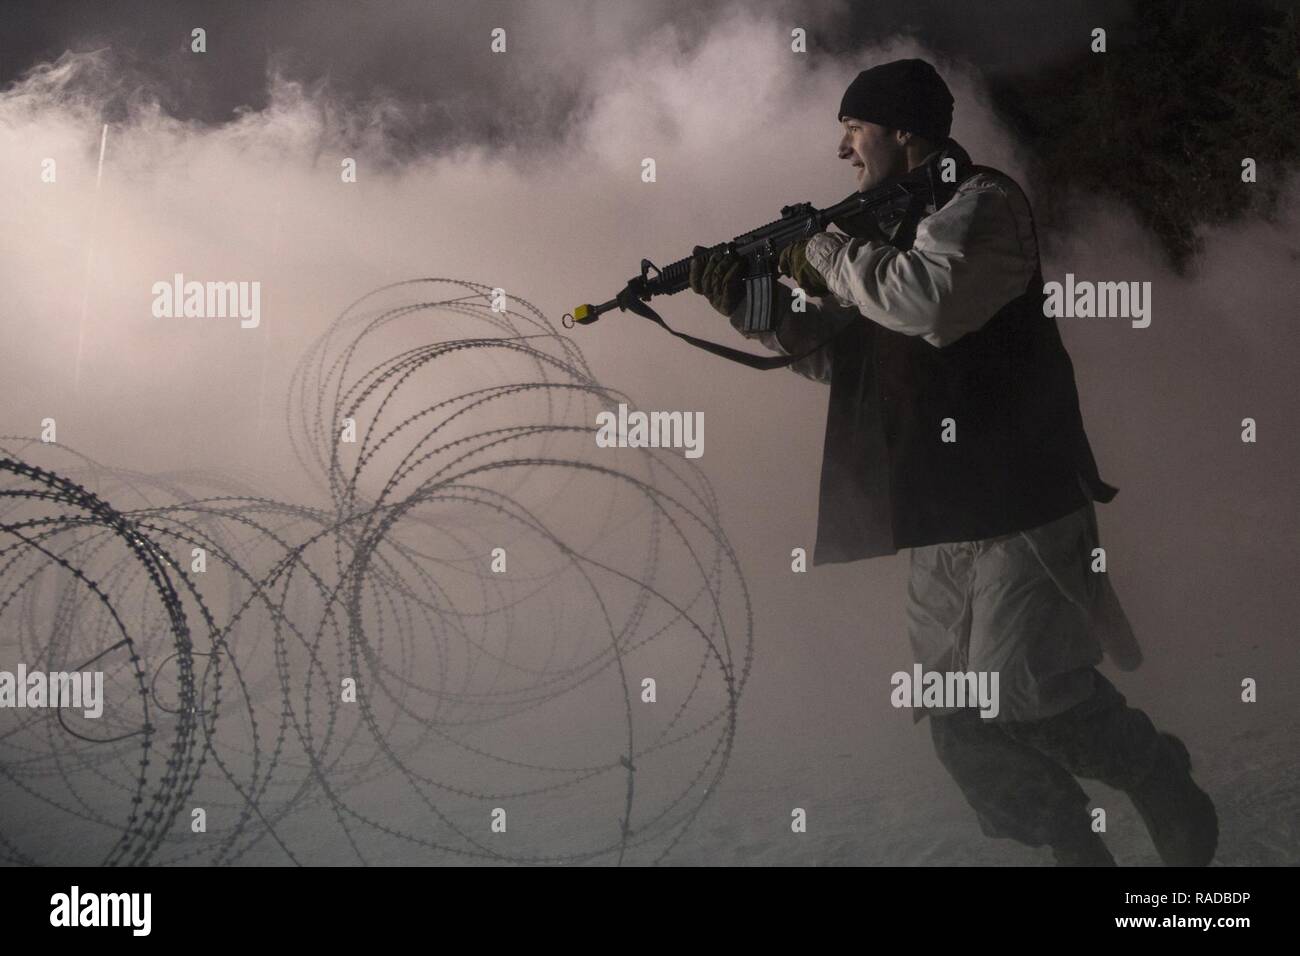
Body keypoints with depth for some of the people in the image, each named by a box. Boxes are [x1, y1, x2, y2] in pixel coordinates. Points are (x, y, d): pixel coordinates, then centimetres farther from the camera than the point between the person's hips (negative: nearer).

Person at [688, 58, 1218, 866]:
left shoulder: (982, 203, -8)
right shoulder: (894, 223, 18)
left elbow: (931, 302, -27)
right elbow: (842, 356, 17)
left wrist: (825, 253, -14)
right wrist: (754, 303, 3)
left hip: (1019, 498, -9)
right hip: (940, 512, 9)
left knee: (1029, 695, -10)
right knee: (955, 711, 6)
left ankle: (1167, 790, 15)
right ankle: (1075, 846, 17)